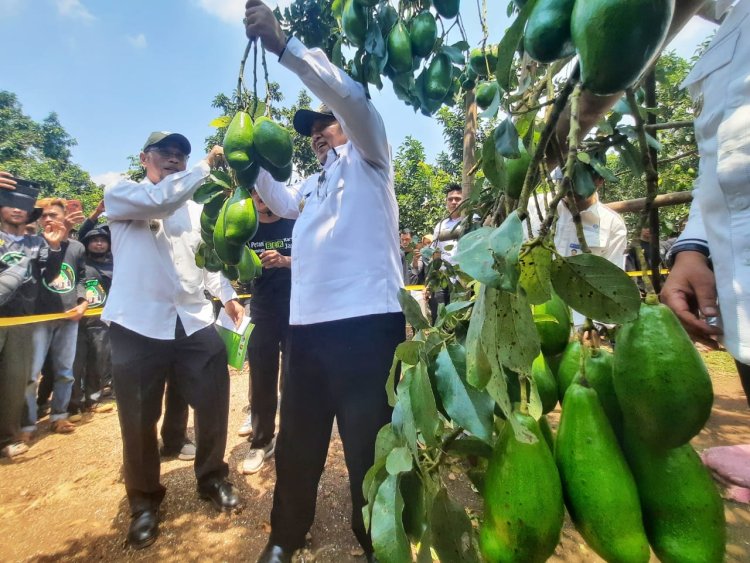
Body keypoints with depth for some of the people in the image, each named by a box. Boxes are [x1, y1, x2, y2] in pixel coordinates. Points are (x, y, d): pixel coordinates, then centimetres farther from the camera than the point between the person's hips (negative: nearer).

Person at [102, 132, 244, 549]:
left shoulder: (195, 210, 19)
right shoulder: (120, 194, 3)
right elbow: (158, 200, -19)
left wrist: (228, 295, 11)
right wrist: (208, 165, -17)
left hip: (195, 321, 4)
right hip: (139, 324, -3)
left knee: (214, 403, 6)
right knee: (140, 419, 7)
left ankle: (213, 478, 30)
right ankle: (145, 501, 29)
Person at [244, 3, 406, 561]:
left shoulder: (367, 158, 9)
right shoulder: (310, 185, 28)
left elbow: (352, 96, -5)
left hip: (367, 322, -7)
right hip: (308, 324, 7)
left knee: (369, 448, 3)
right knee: (297, 442, 18)